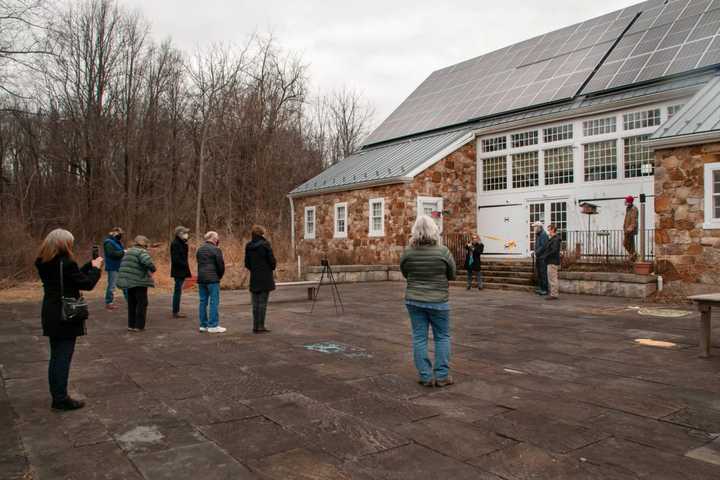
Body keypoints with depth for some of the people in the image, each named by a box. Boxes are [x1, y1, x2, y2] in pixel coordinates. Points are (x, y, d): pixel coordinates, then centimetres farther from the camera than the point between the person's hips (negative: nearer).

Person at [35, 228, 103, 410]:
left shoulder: (44, 264, 5)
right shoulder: (66, 263, -19)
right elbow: (87, 284, -12)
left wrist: (89, 265, 11)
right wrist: (96, 268, 2)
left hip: (51, 316, 8)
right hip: (66, 316, -8)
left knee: (55, 357, 15)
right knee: (63, 358, 0)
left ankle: (57, 397, 24)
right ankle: (61, 399, 7)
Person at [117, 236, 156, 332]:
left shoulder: (129, 252, 17)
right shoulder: (141, 252, -12)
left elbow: (123, 266, 22)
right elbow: (148, 262, -31)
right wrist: (152, 270, -13)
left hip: (128, 282, 8)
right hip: (139, 282, -8)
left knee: (132, 304, 17)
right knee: (142, 304, 3)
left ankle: (131, 325, 22)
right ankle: (139, 326, 4)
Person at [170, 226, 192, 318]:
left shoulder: (181, 243, 16)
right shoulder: (175, 244, -14)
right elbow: (175, 259, -20)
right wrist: (185, 265, -16)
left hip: (181, 271, 10)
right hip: (179, 271, -10)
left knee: (178, 291, 13)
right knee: (178, 291, -5)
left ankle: (176, 311, 20)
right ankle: (175, 312, 1)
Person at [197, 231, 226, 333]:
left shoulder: (200, 249, 14)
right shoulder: (216, 249, -10)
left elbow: (199, 263, 15)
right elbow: (220, 265, -10)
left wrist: (201, 275, 14)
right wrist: (220, 276, 6)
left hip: (201, 278, 7)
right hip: (212, 279, -7)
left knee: (203, 301, 11)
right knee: (214, 302, -3)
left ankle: (203, 325, 15)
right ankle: (213, 326, -3)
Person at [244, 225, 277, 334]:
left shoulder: (248, 246, 5)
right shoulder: (265, 244, -12)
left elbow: (247, 263, 8)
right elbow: (272, 260, -11)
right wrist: (272, 268, 8)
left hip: (254, 278, 5)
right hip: (265, 278, -5)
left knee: (255, 303, 11)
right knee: (262, 303, -1)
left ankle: (255, 326, 14)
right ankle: (260, 326, 0)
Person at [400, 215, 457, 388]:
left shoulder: (407, 252, -6)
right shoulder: (443, 251, -12)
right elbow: (452, 275, 1)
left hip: (414, 300, 2)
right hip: (438, 301, -2)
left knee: (419, 338, 7)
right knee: (442, 337, 11)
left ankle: (426, 377, 11)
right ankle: (442, 376, 13)